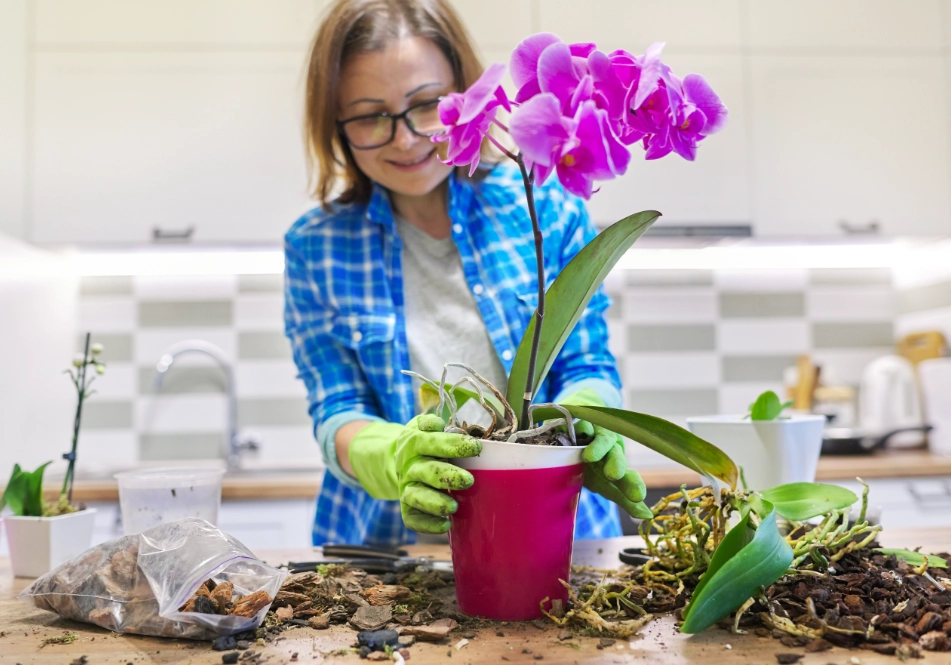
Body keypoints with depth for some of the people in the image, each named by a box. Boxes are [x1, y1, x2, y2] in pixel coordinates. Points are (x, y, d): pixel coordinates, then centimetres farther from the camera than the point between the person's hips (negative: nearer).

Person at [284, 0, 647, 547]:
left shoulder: (548, 206, 2)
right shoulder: (314, 249, 2)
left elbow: (587, 366, 3)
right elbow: (337, 415, -1)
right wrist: (393, 458, -25)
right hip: (391, 540, 0)